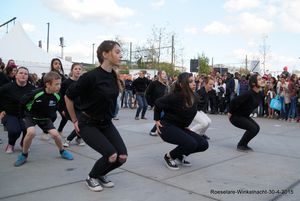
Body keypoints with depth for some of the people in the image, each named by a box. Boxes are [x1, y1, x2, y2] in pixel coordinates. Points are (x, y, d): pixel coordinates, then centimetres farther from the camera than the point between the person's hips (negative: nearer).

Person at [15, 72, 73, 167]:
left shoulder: (57, 96, -16)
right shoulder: (35, 94, -29)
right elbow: (22, 102, -10)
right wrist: (24, 115, 0)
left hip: (45, 118, 3)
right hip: (31, 116, -3)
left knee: (55, 134, -12)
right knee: (31, 133, -28)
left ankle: (62, 151, 17)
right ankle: (24, 155, -3)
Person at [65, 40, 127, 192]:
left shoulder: (114, 77, 2)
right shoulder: (91, 76, -20)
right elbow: (68, 97, -9)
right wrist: (74, 121, -2)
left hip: (107, 124, 7)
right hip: (89, 124, -6)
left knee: (122, 157, -4)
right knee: (111, 155, -18)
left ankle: (101, 174, 25)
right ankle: (91, 178, 12)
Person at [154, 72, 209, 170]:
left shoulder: (194, 98, 0)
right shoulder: (175, 97, -21)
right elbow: (158, 103, -6)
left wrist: (185, 125, 17)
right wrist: (157, 121, -2)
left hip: (181, 128, 8)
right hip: (168, 127, -7)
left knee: (204, 144, -6)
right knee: (191, 143, -29)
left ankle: (181, 155, 17)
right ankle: (169, 157, -3)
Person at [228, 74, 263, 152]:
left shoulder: (260, 94, -1)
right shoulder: (249, 94, -28)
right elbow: (233, 101, -27)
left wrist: (247, 113, 20)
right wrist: (230, 113, -16)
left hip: (245, 116, 9)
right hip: (236, 116, -9)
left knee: (257, 128, -1)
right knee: (252, 128, -17)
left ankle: (244, 144, 16)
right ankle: (240, 145, 1)